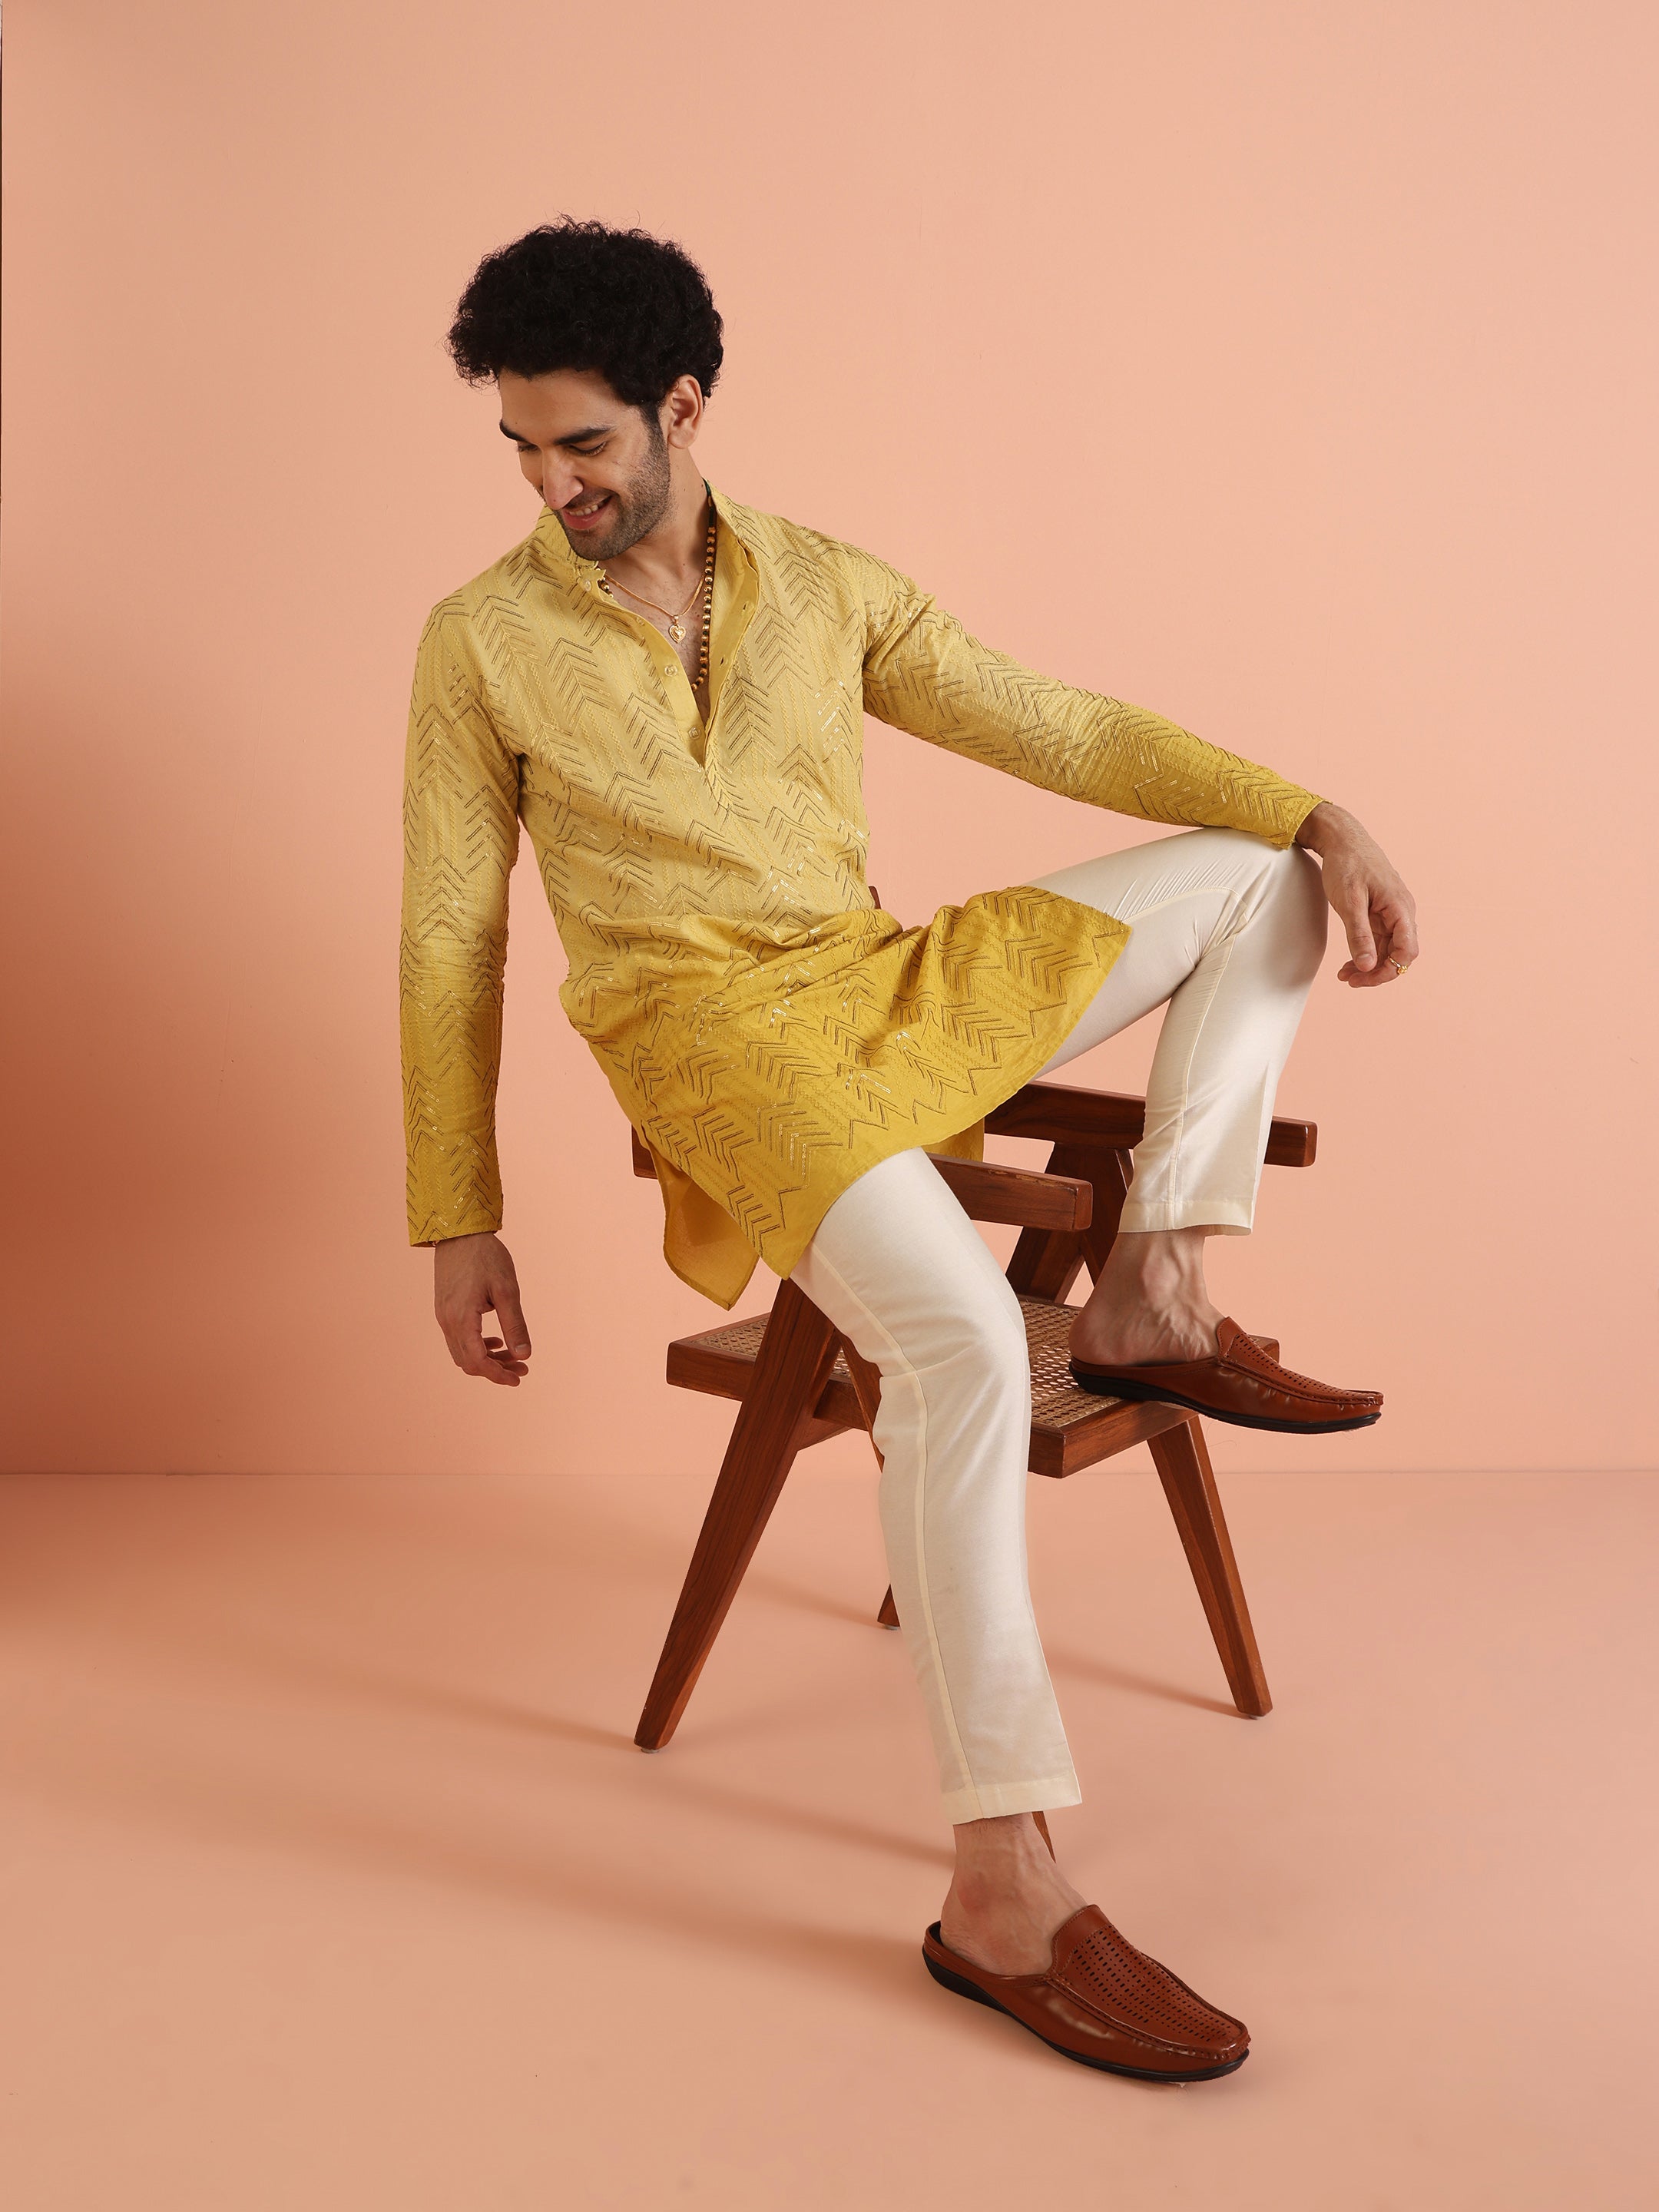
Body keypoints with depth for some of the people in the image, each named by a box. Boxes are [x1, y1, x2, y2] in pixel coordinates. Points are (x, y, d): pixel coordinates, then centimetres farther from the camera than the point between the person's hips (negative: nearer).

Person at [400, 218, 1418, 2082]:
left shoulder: (826, 585, 11)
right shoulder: (481, 640, 2)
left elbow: (1063, 730, 10)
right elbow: (448, 946, 2)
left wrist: (1318, 816, -1)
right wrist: (459, 1228, 0)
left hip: (895, 986, 6)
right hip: (709, 1025, -6)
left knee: (1256, 870, 0)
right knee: (958, 1329, -32)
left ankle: (1153, 1292, -10)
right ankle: (1003, 1894, -28)